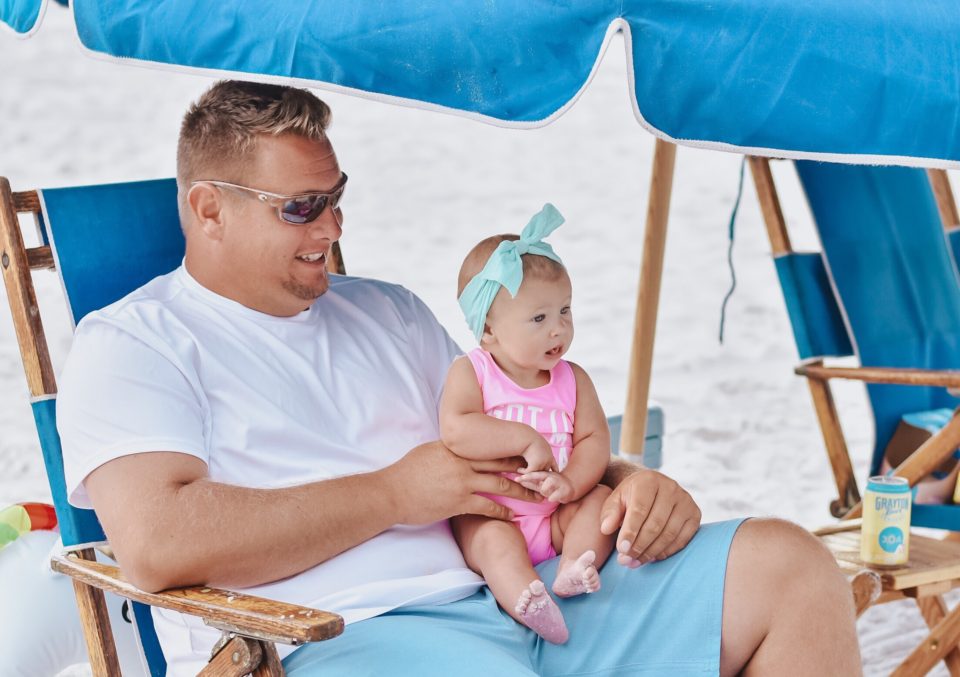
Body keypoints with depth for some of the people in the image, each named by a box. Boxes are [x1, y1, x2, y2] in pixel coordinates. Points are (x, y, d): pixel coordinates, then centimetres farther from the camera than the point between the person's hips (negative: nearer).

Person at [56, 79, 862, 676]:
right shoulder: (130, 345, 5)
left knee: (787, 564, -8)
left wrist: (625, 481, 5)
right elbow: (157, 542, -13)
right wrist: (395, 493, -8)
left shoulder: (389, 313, 27)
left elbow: (522, 450, 30)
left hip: (515, 593, 8)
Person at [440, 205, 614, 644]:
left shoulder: (572, 380, 7)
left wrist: (570, 483, -23)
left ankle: (573, 568, -34)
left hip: (556, 514, 5)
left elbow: (595, 439, -2)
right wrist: (527, 440, -25)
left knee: (602, 498, -16)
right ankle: (528, 603, -58)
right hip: (487, 514, -4)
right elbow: (455, 431, -23)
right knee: (494, 539, -33)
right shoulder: (469, 373, -5)